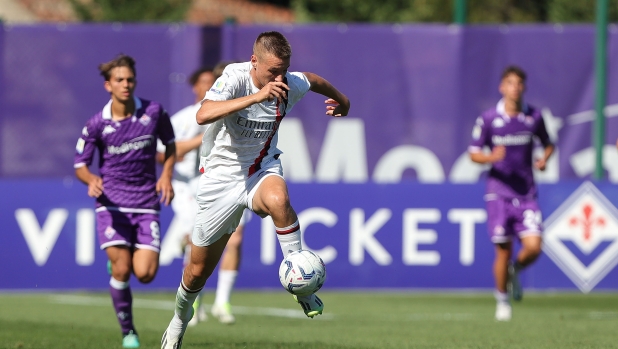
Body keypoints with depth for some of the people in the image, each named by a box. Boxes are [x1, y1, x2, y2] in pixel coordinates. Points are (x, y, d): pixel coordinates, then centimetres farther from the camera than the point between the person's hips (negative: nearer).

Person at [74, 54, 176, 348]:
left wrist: (166, 175, -1)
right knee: (121, 270, -14)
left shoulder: (154, 112, -2)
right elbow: (80, 165, 4)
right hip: (112, 203, -1)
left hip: (146, 204, 1)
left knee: (145, 273, -10)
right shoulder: (97, 124, -5)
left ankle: (131, 256, 28)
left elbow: (170, 144, 16)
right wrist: (91, 180, -19)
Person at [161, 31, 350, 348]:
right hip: (221, 176, -2)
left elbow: (315, 81, 15)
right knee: (198, 271, 9)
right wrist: (257, 96, -50)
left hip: (263, 169, 2)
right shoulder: (235, 78, -25)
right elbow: (203, 115, -44)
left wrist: (341, 102, 33)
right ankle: (180, 317, 41)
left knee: (278, 200, -38)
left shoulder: (290, 85, -11)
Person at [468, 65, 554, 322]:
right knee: (503, 251, -1)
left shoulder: (534, 117, 2)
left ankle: (515, 271, 20)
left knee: (533, 247, -14)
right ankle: (502, 300, 20)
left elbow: (548, 144, 17)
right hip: (499, 192, -1)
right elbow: (474, 154, 2)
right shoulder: (488, 119, -3)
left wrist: (544, 159, -5)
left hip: (526, 193, 1)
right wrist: (491, 157, -20)